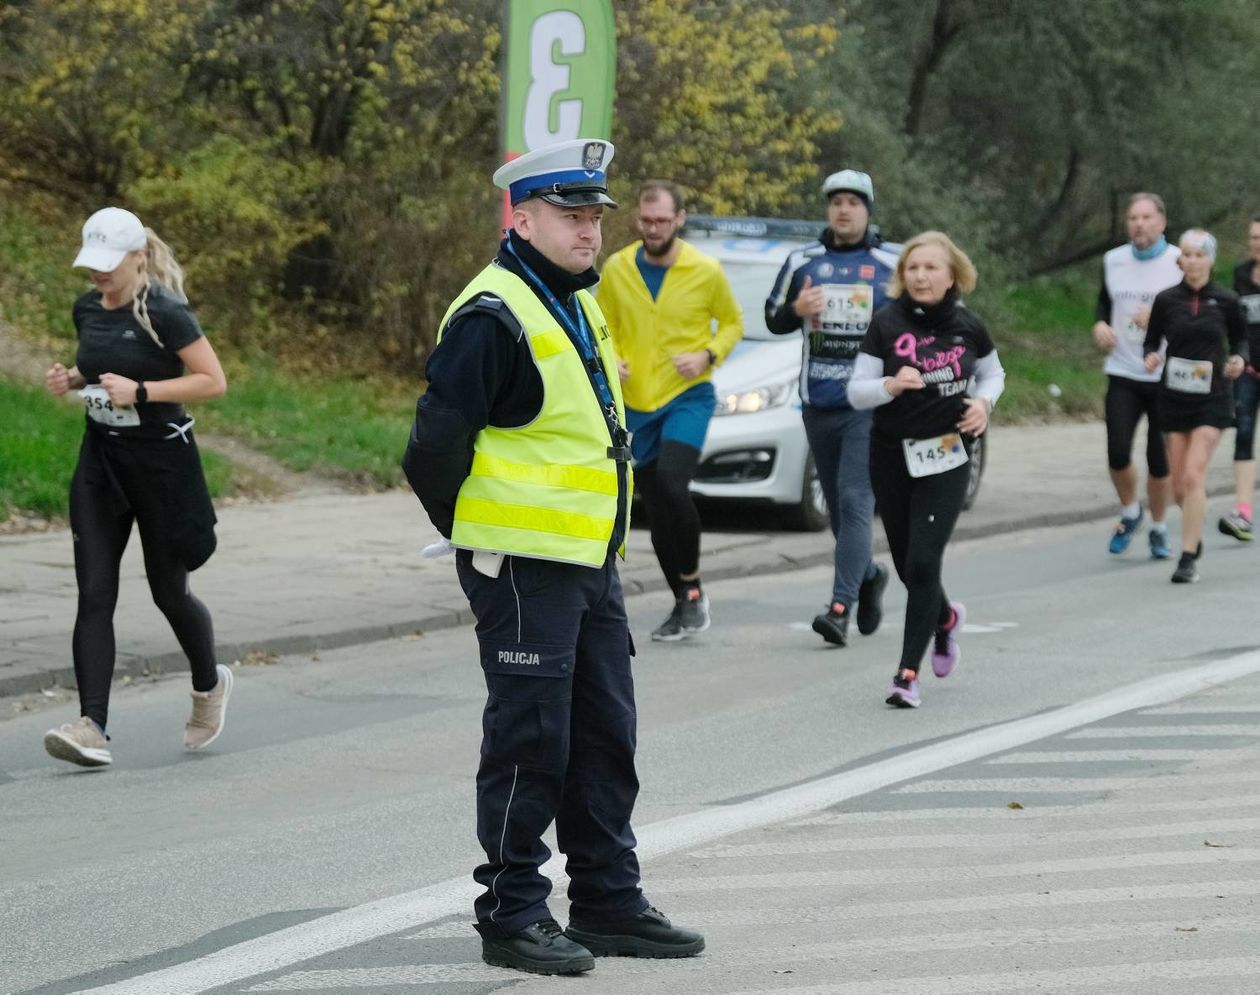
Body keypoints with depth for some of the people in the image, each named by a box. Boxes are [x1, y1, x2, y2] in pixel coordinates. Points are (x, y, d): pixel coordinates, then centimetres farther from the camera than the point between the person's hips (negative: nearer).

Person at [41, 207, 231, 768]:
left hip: (160, 462, -6)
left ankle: (209, 685, 37)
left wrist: (140, 391, -23)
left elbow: (214, 381, -16)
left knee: (168, 591, 8)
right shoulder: (87, 310, 6)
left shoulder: (164, 313, -15)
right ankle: (92, 727, -15)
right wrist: (71, 379, 1)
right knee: (94, 595, -7)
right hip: (100, 461, 6)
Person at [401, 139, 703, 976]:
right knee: (530, 742, -3)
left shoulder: (578, 307, 15)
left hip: (591, 560, 9)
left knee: (605, 736, 14)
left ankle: (609, 900, 23)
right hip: (523, 568, -9)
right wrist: (478, 537, -6)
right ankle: (513, 915, 5)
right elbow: (437, 443, -19)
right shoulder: (495, 316, -16)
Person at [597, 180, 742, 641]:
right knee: (657, 515, 8)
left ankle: (693, 587, -9)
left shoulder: (706, 271, -7)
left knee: (672, 485, -26)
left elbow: (732, 323, 7)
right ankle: (684, 604, 22)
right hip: (637, 403, 4)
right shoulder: (616, 270, -1)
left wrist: (708, 356, -11)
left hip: (688, 397, -4)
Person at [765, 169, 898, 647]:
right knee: (837, 505, 12)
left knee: (855, 501, -15)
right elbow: (773, 318, 15)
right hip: (818, 404, 4)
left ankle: (841, 606, -20)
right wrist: (795, 310, -6)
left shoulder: (893, 264, 2)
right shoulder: (802, 262, 9)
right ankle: (868, 575, 38)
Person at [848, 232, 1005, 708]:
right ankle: (946, 617, 46)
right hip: (892, 455, 2)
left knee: (922, 563, -12)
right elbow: (856, 391, -4)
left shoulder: (967, 327, 0)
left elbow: (993, 373, 18)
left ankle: (908, 673, -8)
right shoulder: (887, 325, -4)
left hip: (945, 458, -2)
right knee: (907, 565, 12)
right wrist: (891, 385, -23)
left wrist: (984, 402, -2)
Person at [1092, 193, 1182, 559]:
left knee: (1159, 460, 2)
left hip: (1166, 377, -2)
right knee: (1118, 453, -10)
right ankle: (1130, 512, 19)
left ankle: (1158, 529, 24)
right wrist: (1100, 323, 2)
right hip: (1123, 374, 2)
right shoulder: (1113, 261, 7)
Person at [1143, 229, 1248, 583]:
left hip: (1212, 398, -2)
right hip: (1174, 397, 2)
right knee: (1179, 487, 7)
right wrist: (1151, 357, -12)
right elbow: (1152, 339, 9)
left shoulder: (1226, 301, -3)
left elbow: (1240, 338, 10)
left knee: (1193, 476, -15)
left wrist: (1239, 359, -10)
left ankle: (1188, 558, -10)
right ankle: (1195, 534, 37)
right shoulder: (1166, 300, -1)